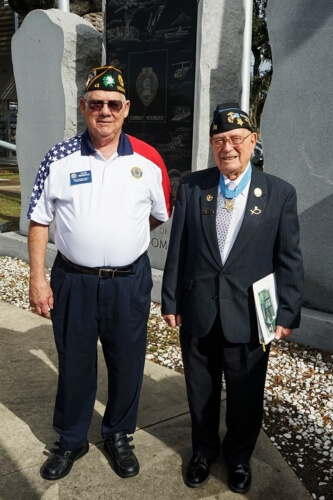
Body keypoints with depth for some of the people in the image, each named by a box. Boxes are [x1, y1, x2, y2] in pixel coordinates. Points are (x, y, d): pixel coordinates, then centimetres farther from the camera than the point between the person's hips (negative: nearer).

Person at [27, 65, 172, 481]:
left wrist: (121, 239, 8)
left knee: (126, 364, 14)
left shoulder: (148, 161, -2)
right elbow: (39, 221, 0)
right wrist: (38, 279, -4)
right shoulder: (59, 158, -3)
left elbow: (160, 215, 10)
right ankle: (71, 440, 37)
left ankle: (119, 435, 39)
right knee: (74, 365, 14)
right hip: (72, 281, 0)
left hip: (129, 282, 1)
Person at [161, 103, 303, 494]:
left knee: (246, 396, 15)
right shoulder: (191, 186, -1)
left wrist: (286, 314, -4)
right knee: (200, 391, 18)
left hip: (249, 316, -1)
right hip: (197, 312, 1)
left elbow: (289, 260, -2)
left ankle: (239, 456, 43)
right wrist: (170, 301, 2)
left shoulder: (280, 193, -4)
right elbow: (177, 249, 1)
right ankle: (204, 450, 44)